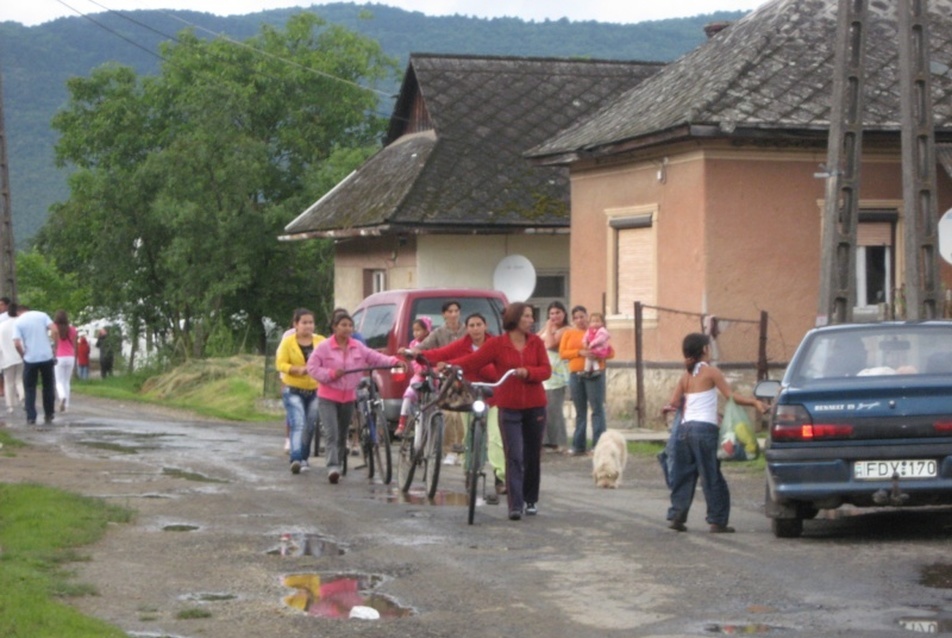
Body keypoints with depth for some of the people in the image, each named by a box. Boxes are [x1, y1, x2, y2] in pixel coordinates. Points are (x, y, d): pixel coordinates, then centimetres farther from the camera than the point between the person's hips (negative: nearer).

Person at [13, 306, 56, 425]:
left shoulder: (18, 322, 0)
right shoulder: (42, 315, 4)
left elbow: (17, 344, -12)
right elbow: (54, 330, -10)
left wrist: (23, 355, 4)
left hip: (30, 359, -2)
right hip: (47, 357, 2)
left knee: (29, 389, 9)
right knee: (48, 387, 16)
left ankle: (31, 417, 1)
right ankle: (49, 415, 20)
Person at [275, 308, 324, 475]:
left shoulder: (321, 342, 3)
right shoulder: (288, 342, -2)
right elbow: (280, 364, -6)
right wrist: (298, 369, -22)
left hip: (315, 390, 3)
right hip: (293, 390, -3)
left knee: (310, 427, 9)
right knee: (297, 424, -17)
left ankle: (303, 458, 24)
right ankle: (295, 459, -26)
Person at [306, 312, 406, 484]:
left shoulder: (358, 347, 4)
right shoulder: (324, 347, -7)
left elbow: (375, 357, 0)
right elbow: (312, 368, -9)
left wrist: (395, 361, -15)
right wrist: (331, 374, -21)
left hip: (348, 397, 5)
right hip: (328, 397, -5)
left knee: (342, 434, 13)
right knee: (331, 434, -16)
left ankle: (337, 464, 25)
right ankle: (333, 467, -23)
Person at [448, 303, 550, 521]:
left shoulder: (536, 342, 5)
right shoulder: (496, 344, -3)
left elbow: (546, 370, -1)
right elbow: (473, 360, -12)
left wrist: (527, 372, -21)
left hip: (535, 406, 3)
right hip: (509, 407, -3)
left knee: (533, 455, 9)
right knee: (514, 457, -10)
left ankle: (531, 499, 24)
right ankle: (515, 505, -12)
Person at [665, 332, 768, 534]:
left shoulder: (686, 375, 14)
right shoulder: (710, 372, -3)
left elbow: (673, 401, 11)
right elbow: (731, 396, -8)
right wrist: (754, 402, -3)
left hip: (685, 427, 6)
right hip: (704, 428, -6)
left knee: (683, 475, 11)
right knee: (712, 477, -1)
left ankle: (677, 515, 8)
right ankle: (717, 521, 0)